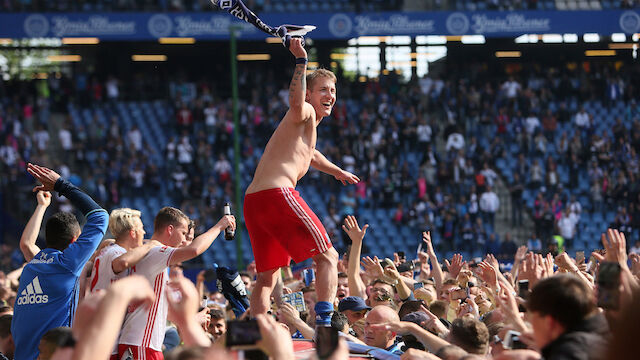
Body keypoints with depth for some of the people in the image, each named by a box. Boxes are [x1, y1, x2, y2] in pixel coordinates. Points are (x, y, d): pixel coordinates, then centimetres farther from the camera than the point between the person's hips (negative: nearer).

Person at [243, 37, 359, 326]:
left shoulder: (308, 126, 31)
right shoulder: (306, 113, 0)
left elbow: (308, 154, 55)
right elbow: (296, 104, -28)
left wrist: (336, 171, 70)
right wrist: (301, 62, -30)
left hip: (253, 200, 10)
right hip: (278, 193, -10)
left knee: (267, 278, 15)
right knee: (327, 257, -6)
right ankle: (324, 322, -18)